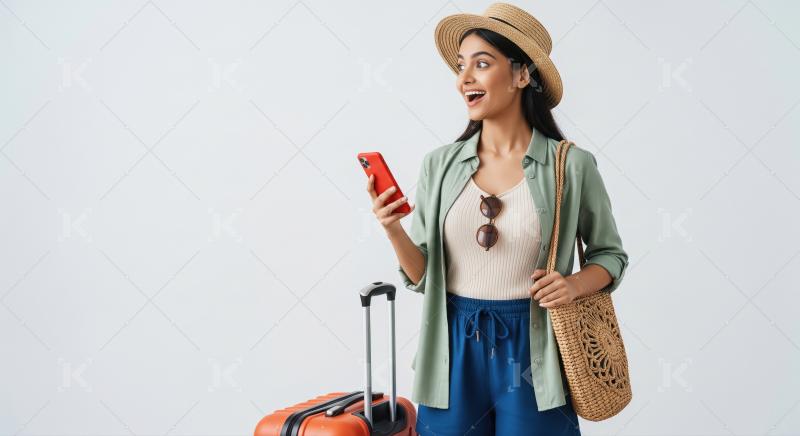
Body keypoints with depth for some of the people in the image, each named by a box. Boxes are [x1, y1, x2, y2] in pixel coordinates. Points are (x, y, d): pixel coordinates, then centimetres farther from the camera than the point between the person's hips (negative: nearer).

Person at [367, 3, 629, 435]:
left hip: (530, 348, -2)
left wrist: (574, 285, -14)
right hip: (454, 347, 2)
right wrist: (394, 231, -17)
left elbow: (610, 254, 6)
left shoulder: (571, 164, -8)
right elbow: (422, 276, 1)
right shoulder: (439, 164, -2)